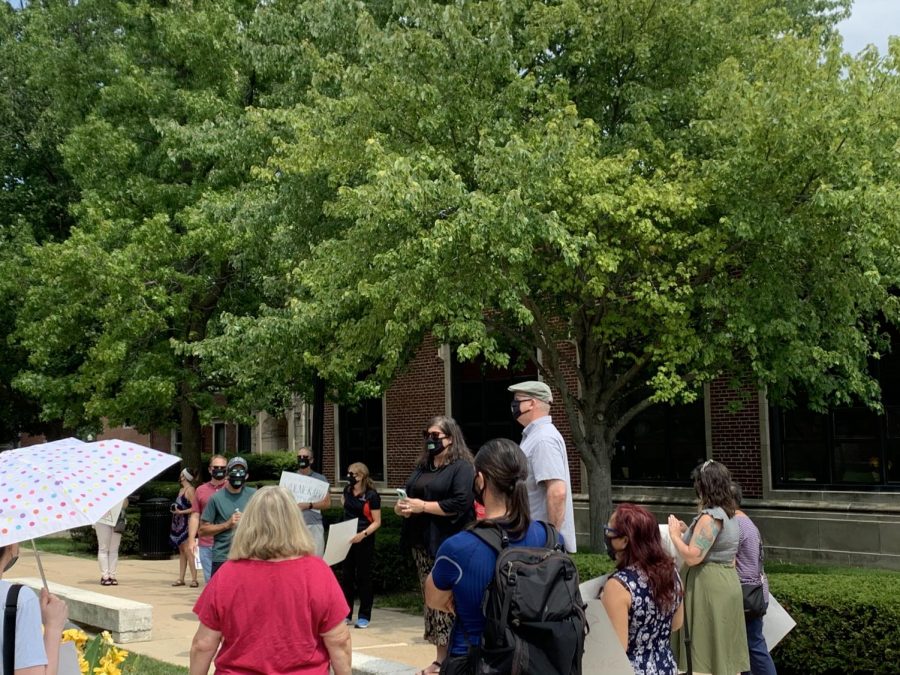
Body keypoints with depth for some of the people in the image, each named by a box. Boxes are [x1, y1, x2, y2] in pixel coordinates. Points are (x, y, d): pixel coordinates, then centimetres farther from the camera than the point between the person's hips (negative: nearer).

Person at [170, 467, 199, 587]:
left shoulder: (190, 490, -10)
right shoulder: (181, 490, 17)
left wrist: (180, 512, -18)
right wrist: (174, 509, 10)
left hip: (186, 523, -9)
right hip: (178, 523, 9)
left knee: (187, 550, -13)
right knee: (181, 551, 9)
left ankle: (194, 579, -14)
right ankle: (181, 579, 12)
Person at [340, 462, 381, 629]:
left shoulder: (371, 496, -13)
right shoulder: (348, 490, 5)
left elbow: (377, 522, -14)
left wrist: (363, 534, -27)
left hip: (364, 541, -6)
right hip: (347, 540, 6)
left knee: (363, 577, 1)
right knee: (346, 576, 8)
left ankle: (364, 616, 8)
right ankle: (346, 614, 17)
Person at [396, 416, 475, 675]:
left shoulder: (462, 467, -7)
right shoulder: (422, 467, 18)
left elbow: (460, 504, -18)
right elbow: (409, 496, 26)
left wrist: (423, 506, -18)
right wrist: (401, 507, 3)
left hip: (448, 545, -8)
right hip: (423, 543, 8)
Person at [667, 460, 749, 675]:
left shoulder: (710, 517, -18)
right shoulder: (728, 514, 11)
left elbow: (692, 557, -22)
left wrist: (675, 535, -9)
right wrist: (688, 531, 14)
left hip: (710, 587, -9)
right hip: (726, 583, 9)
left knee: (711, 650, -2)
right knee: (725, 651, 14)